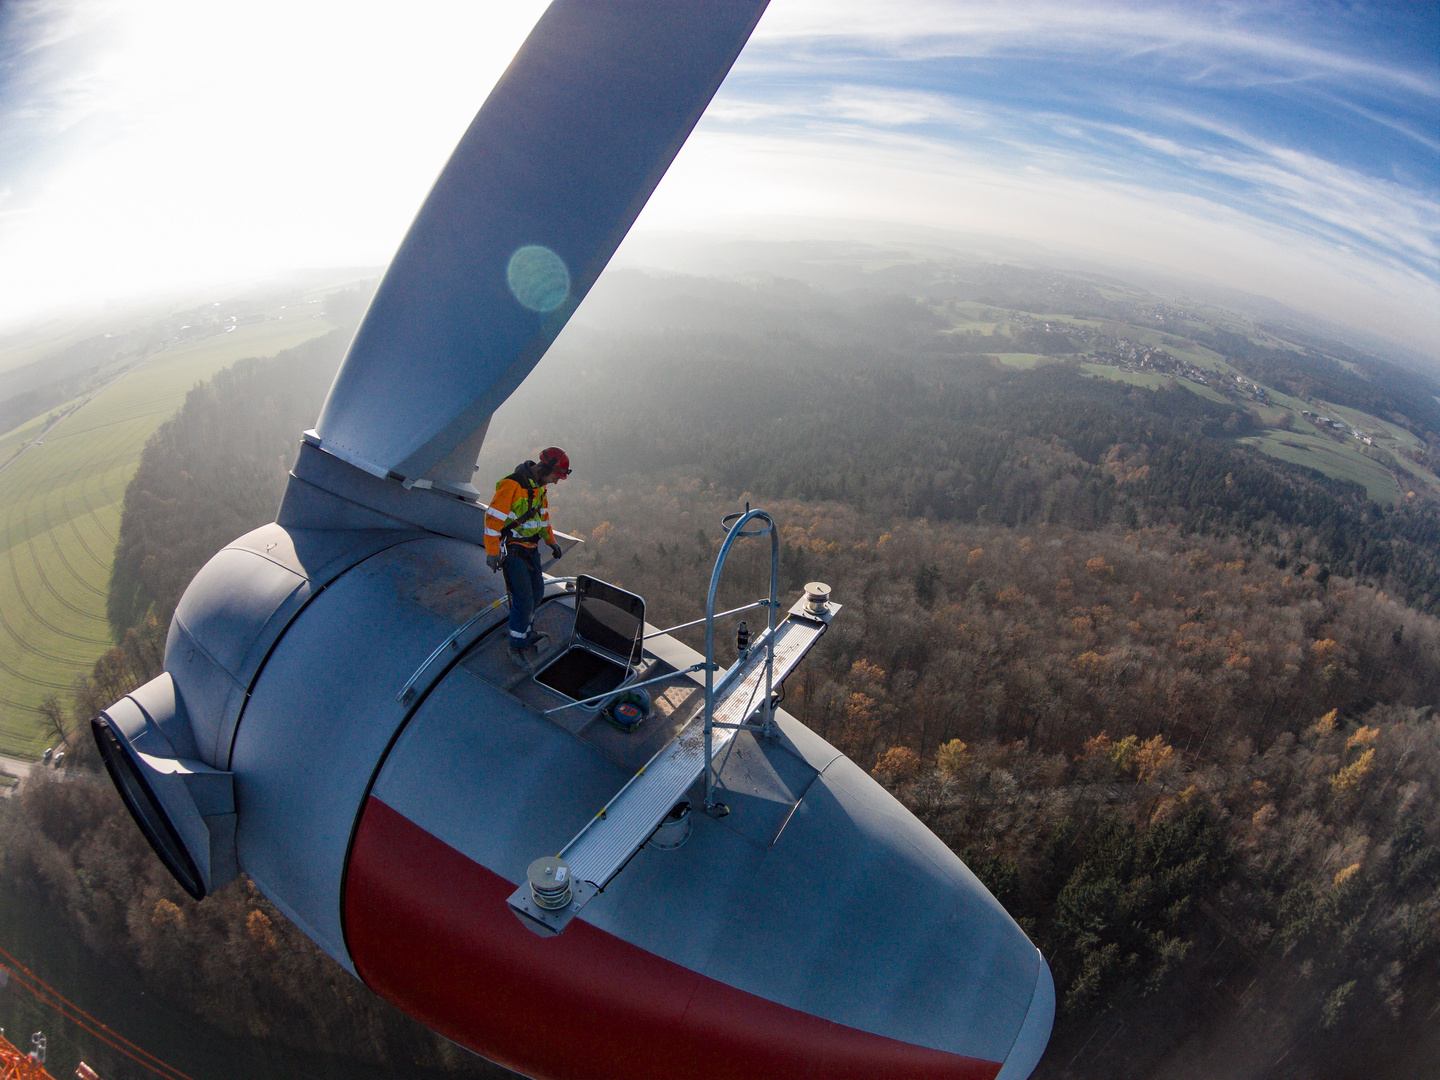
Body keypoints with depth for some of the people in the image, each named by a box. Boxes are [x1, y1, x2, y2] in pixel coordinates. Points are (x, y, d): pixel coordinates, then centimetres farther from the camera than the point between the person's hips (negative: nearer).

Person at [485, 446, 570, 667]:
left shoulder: (539, 486, 6)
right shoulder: (512, 485, -23)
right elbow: (493, 519, -23)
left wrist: (551, 541, 22)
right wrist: (492, 553, -22)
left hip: (531, 547, 9)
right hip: (512, 550, -9)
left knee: (537, 591, 13)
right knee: (524, 599, -9)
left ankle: (525, 631, 35)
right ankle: (517, 646, 6)